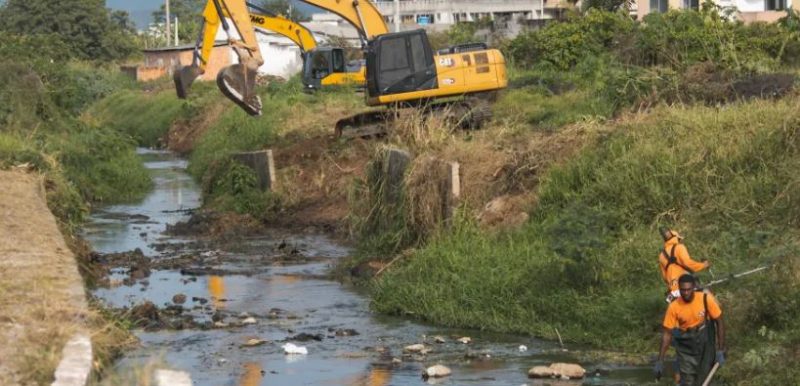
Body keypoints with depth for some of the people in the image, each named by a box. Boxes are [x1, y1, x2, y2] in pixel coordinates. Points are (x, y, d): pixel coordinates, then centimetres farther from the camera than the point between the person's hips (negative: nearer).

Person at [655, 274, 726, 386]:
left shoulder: (706, 299, -20)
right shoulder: (674, 307, -18)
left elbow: (719, 323, -8)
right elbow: (667, 334, -10)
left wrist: (720, 350, -10)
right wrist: (660, 361, -13)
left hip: (705, 343, 0)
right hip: (685, 345, 0)